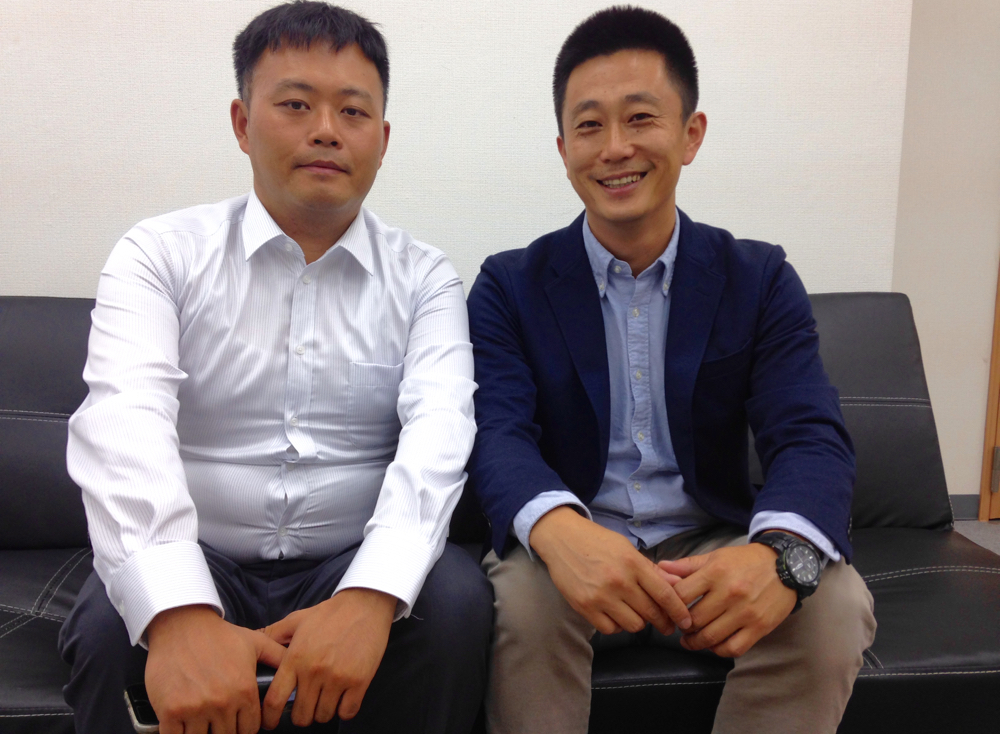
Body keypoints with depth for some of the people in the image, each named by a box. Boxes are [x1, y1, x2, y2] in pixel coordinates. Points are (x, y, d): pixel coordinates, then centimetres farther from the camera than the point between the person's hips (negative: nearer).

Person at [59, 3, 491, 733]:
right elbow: (124, 419, -18)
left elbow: (439, 427, -14)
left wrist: (370, 596, -33)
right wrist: (180, 615, -36)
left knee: (457, 599, -26)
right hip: (192, 566, 0)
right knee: (112, 625, -29)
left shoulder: (423, 277, 1)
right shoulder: (161, 254, -2)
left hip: (357, 565, 1)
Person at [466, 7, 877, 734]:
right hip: (567, 551, -1)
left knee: (834, 604, -27)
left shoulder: (761, 280, 2)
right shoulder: (510, 286, 0)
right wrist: (559, 531, -38)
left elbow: (812, 437, -10)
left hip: (715, 551, 2)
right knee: (520, 599, -33)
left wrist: (779, 552, -34)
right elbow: (498, 432, -14)